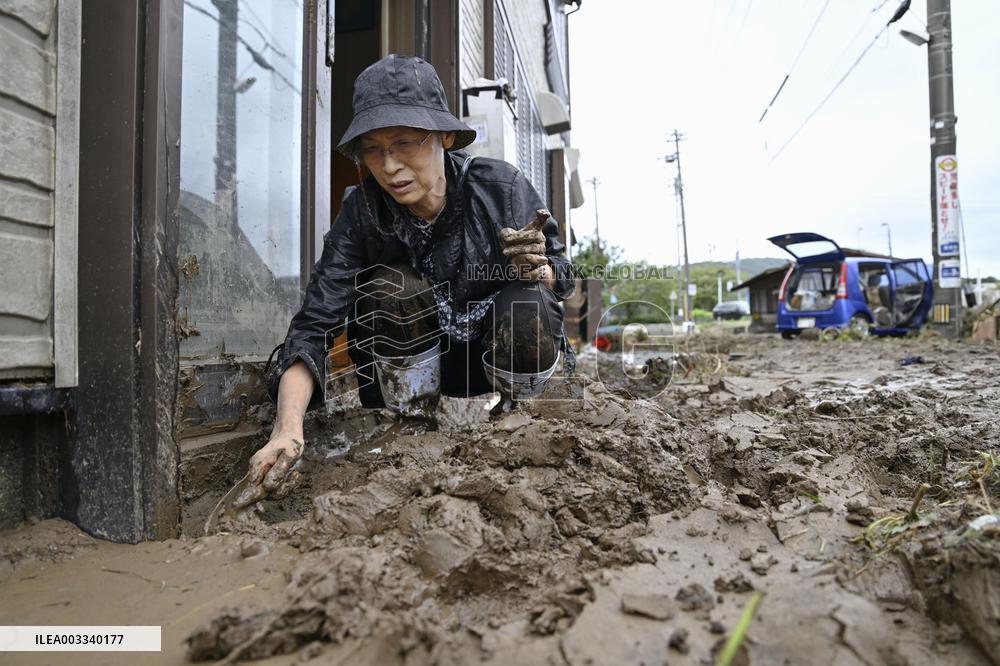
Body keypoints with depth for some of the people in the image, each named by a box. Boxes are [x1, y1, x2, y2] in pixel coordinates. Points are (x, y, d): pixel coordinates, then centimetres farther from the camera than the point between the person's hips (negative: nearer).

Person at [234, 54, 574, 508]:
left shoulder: (502, 188, -21)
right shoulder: (360, 215, -19)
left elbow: (562, 275, -6)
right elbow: (313, 328, -26)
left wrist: (540, 271, -32)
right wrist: (288, 428, -42)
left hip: (503, 356, 0)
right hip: (421, 360, 0)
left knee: (528, 308, -32)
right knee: (388, 288, -29)